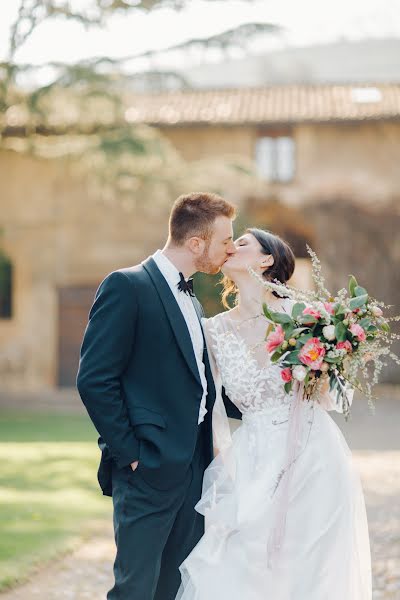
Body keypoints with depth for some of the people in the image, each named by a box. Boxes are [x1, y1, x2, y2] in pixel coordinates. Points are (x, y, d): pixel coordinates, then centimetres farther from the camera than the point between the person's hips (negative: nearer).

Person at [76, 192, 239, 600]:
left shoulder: (190, 299, 18)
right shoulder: (126, 287, -10)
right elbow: (94, 380, -15)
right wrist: (130, 454, -15)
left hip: (193, 469, 8)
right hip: (148, 471, -8)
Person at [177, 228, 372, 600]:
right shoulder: (214, 330, 3)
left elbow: (328, 400, 2)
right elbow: (215, 411, 6)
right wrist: (231, 470, -3)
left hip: (313, 460, -2)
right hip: (255, 463, 2)